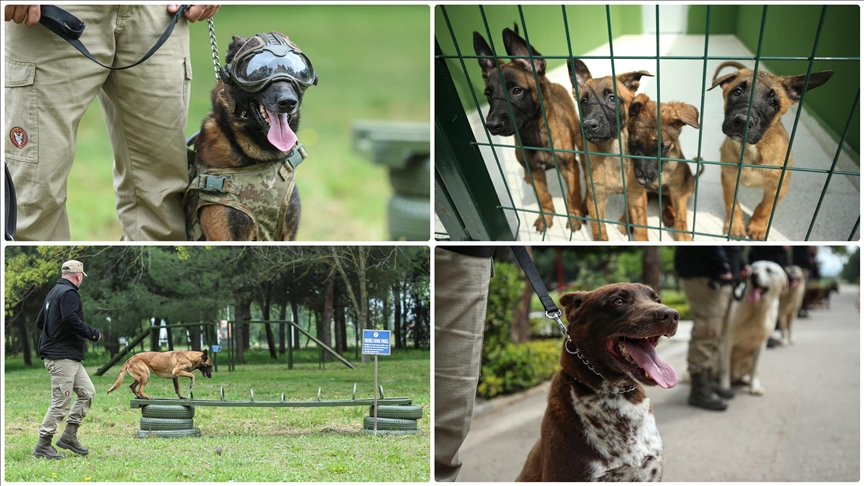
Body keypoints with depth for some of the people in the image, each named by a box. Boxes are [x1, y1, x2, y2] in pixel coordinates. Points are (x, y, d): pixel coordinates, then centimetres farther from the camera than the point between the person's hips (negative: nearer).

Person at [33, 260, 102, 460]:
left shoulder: (54, 293, 17)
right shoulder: (69, 293, -13)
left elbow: (40, 322, 21)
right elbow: (70, 318, -29)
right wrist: (92, 334, -18)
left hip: (70, 358, 10)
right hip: (62, 357, -10)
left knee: (88, 392, 12)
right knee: (61, 402, -5)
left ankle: (69, 435, 13)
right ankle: (43, 445, 3)